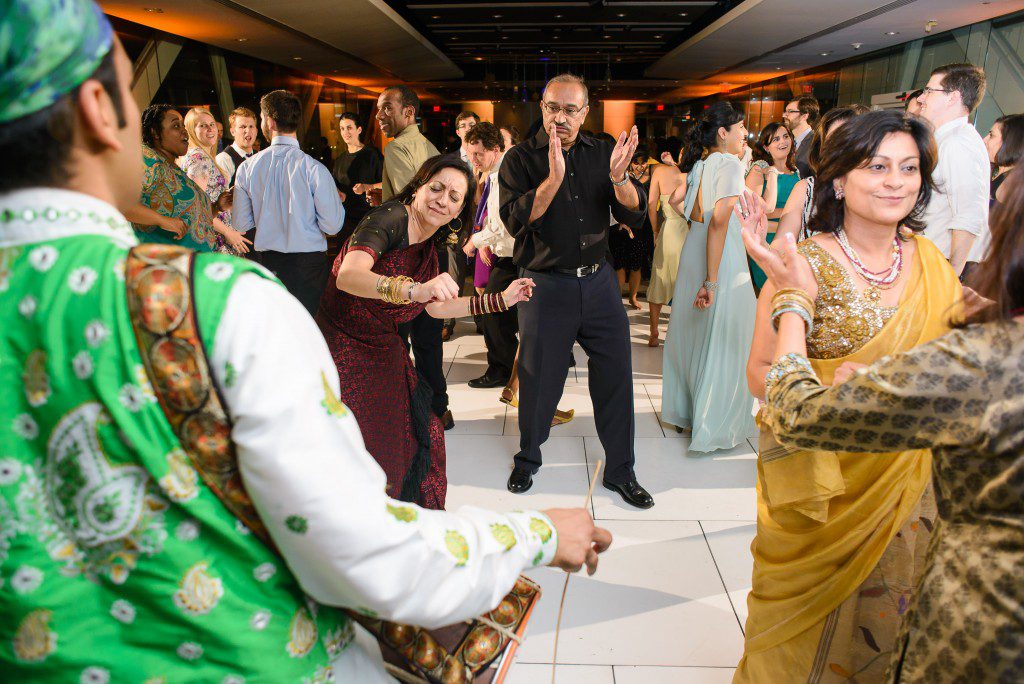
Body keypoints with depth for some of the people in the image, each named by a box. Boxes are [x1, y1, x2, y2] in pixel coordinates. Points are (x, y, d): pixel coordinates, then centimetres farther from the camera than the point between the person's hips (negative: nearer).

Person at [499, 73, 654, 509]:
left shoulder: (602, 153, 5)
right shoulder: (521, 159, -4)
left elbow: (635, 215, -2)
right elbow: (516, 222, -18)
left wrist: (619, 177, -21)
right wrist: (553, 176, -30)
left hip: (599, 281, 3)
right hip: (546, 287, -3)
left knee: (615, 375, 7)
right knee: (539, 380, 9)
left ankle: (620, 471, 24)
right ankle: (528, 458, 34)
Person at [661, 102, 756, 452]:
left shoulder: (698, 165, 8)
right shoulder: (729, 164, -16)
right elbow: (719, 222, -24)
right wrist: (712, 281, -26)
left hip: (693, 250, 9)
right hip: (722, 258, -9)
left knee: (693, 333, 18)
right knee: (720, 341, 1)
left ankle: (684, 412, 33)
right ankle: (712, 427, 9)